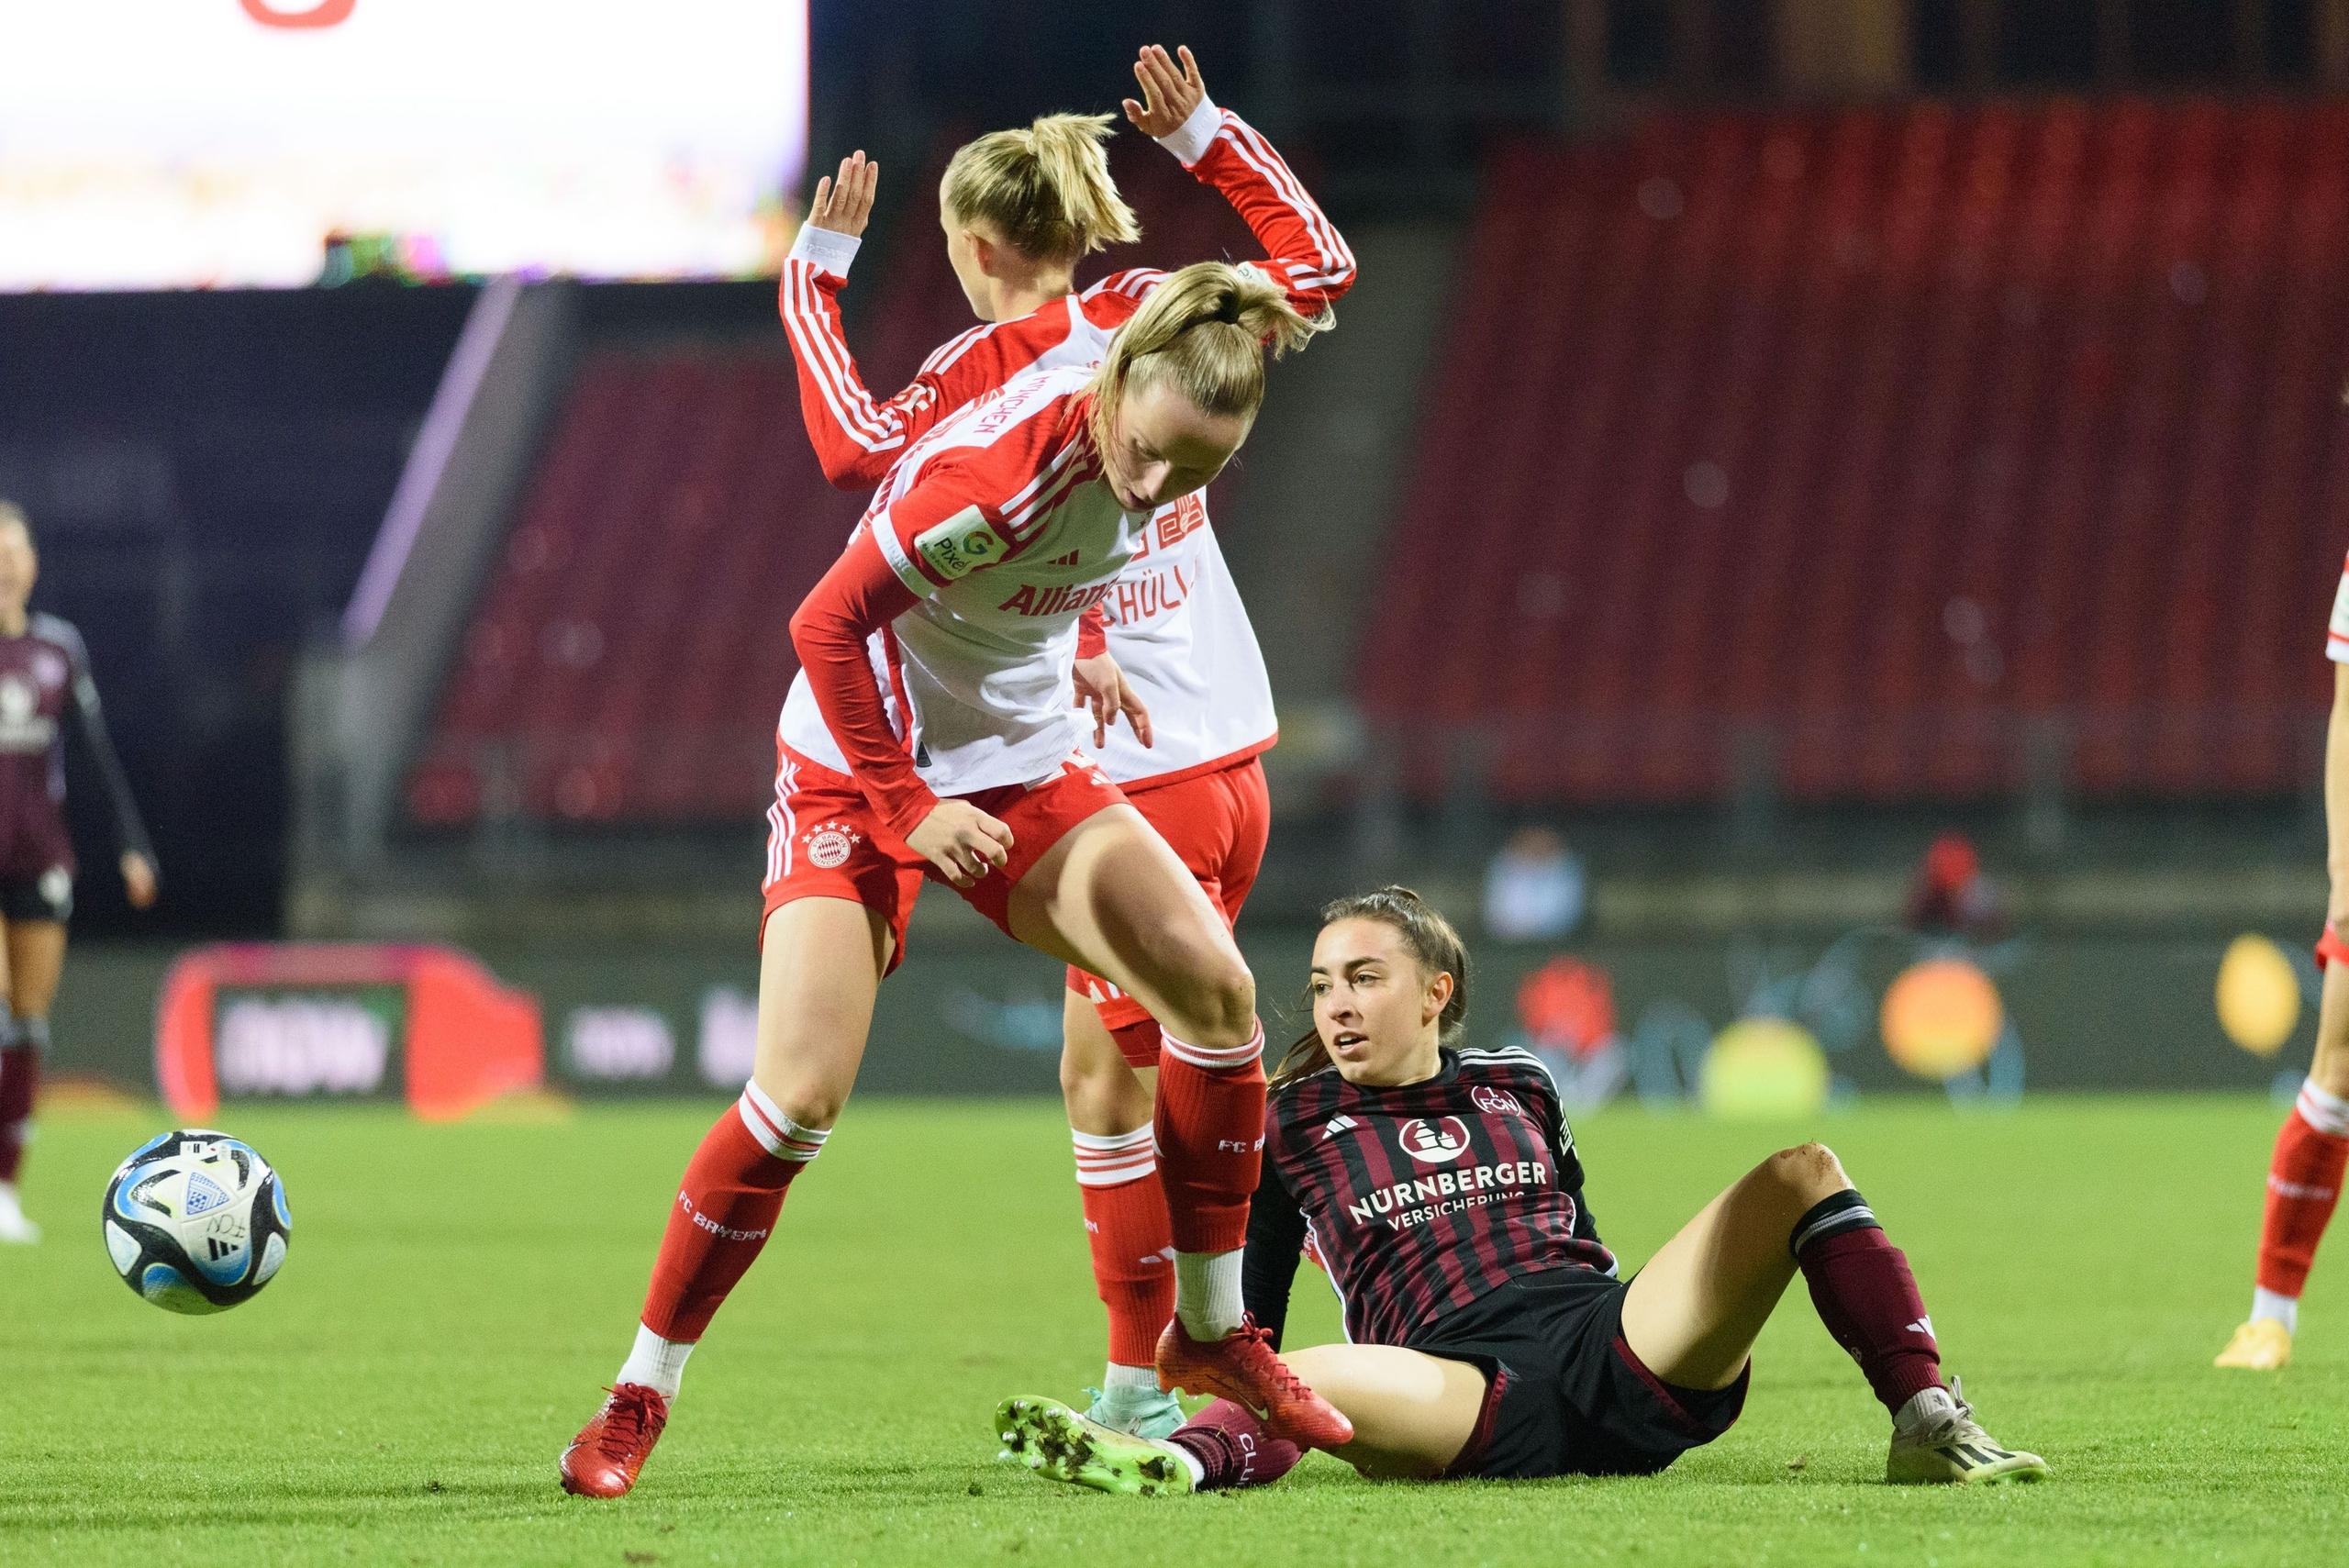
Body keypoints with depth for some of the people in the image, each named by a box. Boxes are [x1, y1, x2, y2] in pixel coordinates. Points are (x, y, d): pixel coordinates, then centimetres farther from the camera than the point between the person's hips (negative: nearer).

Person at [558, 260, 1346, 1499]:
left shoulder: (1155, 455, -9)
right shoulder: (1000, 472, -32)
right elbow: (826, 624, -25)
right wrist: (907, 808, -23)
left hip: (1020, 768, 6)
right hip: (860, 761, -6)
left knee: (1213, 985, -10)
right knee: (804, 1089, -18)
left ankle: (1211, 1331, 6)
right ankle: (635, 1404, -4)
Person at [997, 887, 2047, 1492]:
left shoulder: (1517, 1087, 23)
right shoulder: (1293, 1127, 15)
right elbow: (1249, 1321, 17)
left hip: (1618, 1355, 4)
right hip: (1466, 1392, -4)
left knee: (1800, 1176, -10)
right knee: (1309, 1379, -40)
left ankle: (1929, 1428, -18)